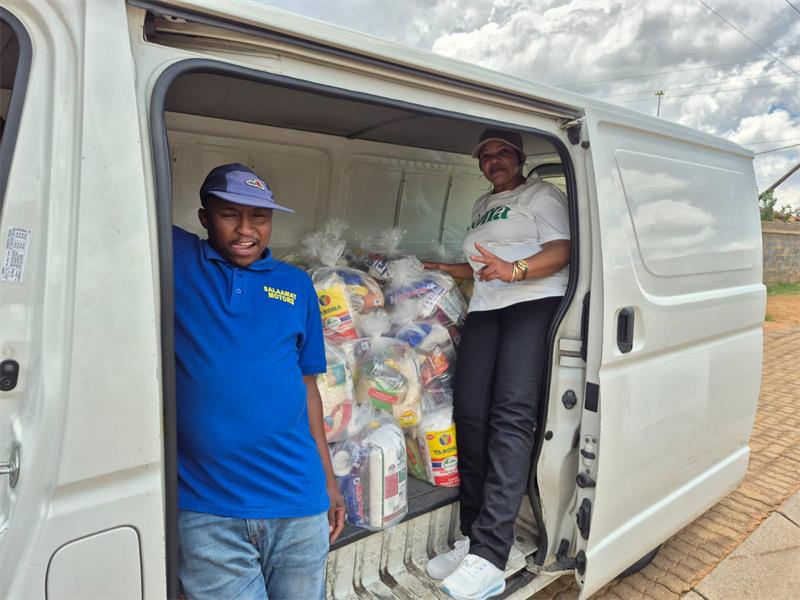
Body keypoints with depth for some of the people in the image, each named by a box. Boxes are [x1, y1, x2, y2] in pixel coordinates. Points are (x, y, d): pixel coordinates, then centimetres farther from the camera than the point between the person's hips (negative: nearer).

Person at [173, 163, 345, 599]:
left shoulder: (297, 285, 8)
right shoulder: (175, 259, 3)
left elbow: (306, 383, 12)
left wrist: (328, 479, 12)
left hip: (299, 500, 3)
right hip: (205, 511, -2)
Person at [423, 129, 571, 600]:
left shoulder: (542, 195, 6)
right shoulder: (482, 206, 28)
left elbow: (561, 251, -8)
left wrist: (515, 270, -24)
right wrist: (447, 271, 28)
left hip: (533, 304, -6)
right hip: (485, 310, 7)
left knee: (512, 415, -20)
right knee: (470, 415, -6)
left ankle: (489, 558, -22)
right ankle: (473, 539, 3)